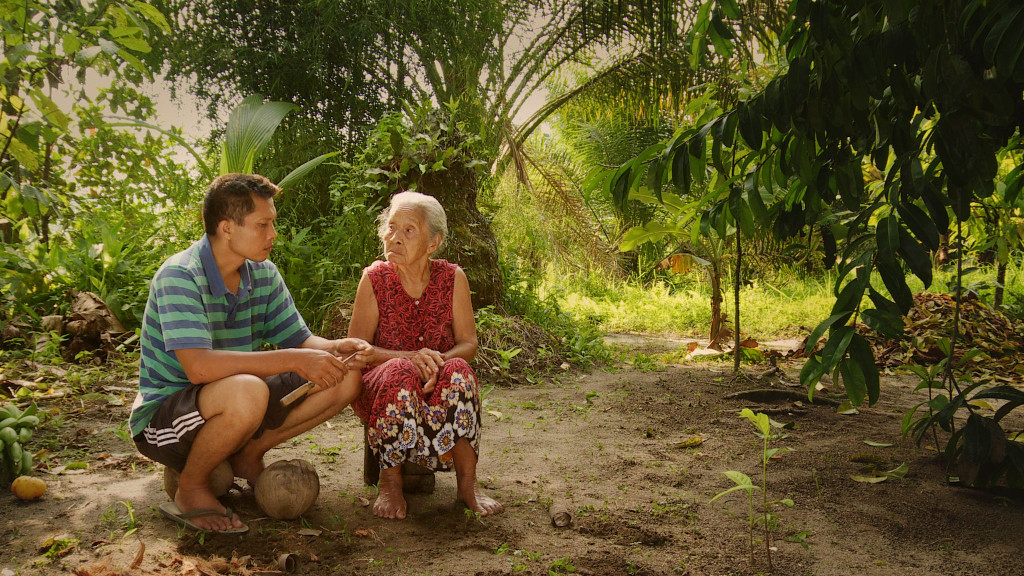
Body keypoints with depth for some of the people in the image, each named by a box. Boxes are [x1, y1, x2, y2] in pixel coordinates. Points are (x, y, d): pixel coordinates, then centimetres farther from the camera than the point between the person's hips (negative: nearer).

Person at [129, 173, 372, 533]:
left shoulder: (263, 275, 0)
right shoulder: (179, 277, -22)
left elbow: (299, 340, 4)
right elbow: (198, 366, -35)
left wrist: (336, 348, -19)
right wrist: (293, 360, -35)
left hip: (231, 408, 7)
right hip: (163, 416, -7)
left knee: (346, 378, -7)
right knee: (246, 392, -40)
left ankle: (248, 454, 6)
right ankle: (191, 487, -11)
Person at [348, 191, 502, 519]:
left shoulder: (452, 279, -4)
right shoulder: (375, 279, -8)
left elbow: (468, 342, -3)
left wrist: (438, 359, -27)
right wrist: (411, 357, -27)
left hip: (437, 389, 1)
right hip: (379, 387, -1)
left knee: (458, 370, -31)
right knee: (400, 372, -34)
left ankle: (467, 483, -23)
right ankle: (390, 481, -18)